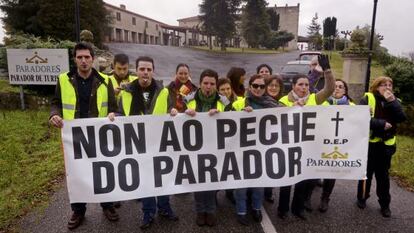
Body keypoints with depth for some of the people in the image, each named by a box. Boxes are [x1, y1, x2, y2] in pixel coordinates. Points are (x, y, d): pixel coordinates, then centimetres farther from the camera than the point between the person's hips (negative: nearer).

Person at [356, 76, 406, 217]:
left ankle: (385, 204, 24)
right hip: (369, 142, -3)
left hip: (386, 144, 3)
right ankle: (362, 198, 29)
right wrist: (381, 124, -20)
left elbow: (402, 118, -10)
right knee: (367, 172, 12)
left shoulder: (394, 101, 5)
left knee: (383, 174, 12)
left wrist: (392, 102, -17)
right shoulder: (368, 98, -7)